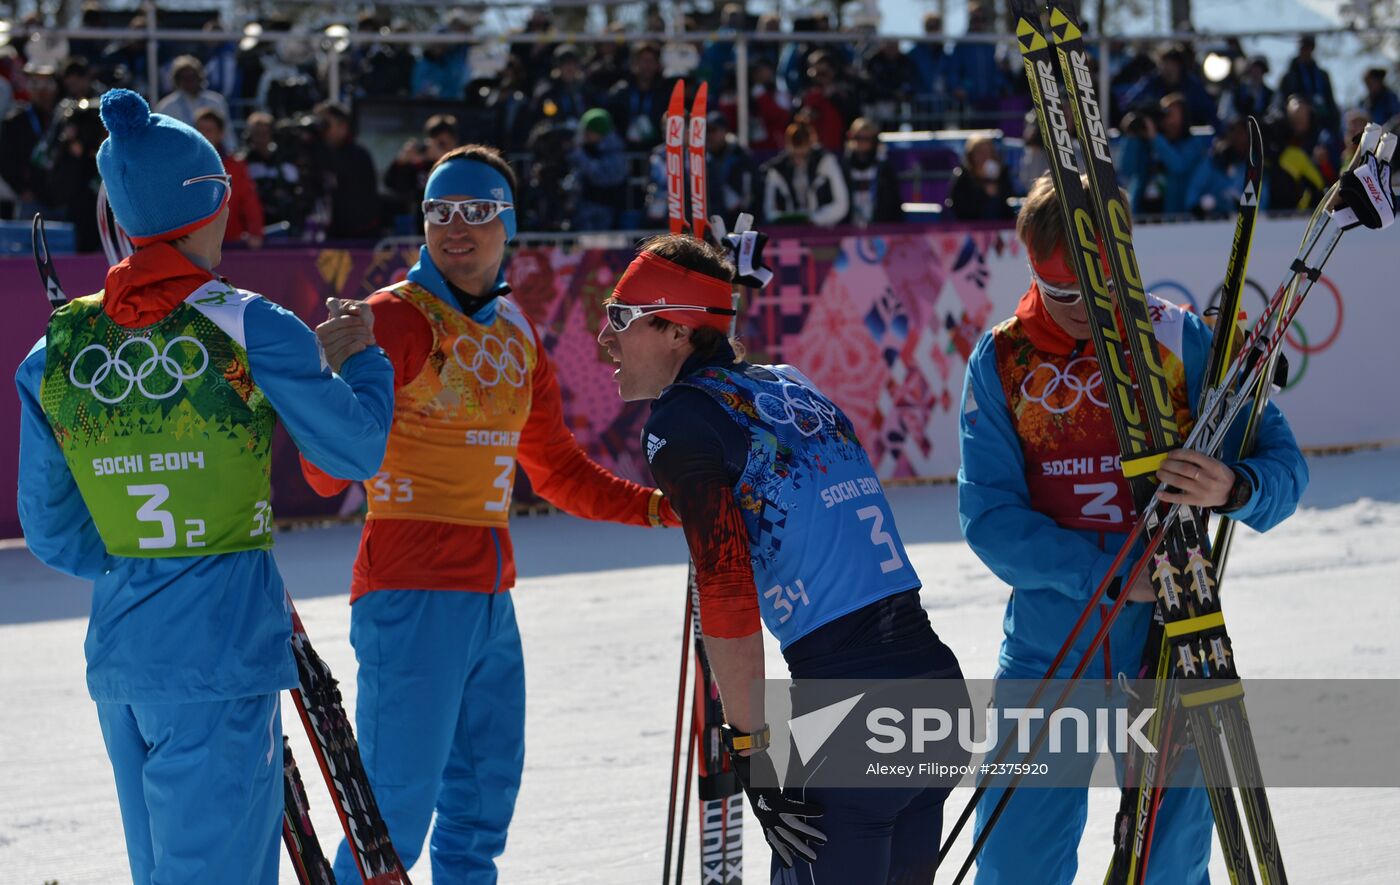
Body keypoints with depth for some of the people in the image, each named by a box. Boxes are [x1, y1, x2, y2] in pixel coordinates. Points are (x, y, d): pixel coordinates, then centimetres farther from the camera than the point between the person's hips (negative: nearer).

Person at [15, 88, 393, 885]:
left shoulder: (58, 347, 4)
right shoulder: (247, 328, -11)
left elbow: (50, 528, 9)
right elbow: (356, 448, -1)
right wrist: (361, 356, 16)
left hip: (117, 650, 6)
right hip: (221, 647, -6)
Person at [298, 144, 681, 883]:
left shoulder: (516, 335, 14)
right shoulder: (396, 319, -9)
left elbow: (559, 472, 24)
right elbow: (330, 472, -19)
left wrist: (658, 508, 12)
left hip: (490, 598, 8)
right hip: (411, 597, -8)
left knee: (483, 803, 15)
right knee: (396, 815, -10)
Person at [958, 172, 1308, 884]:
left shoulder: (1180, 341, -3)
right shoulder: (1002, 360, 0)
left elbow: (1282, 463, -4)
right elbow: (988, 517, -7)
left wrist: (1235, 488, -28)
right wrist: (1109, 575, -20)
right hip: (1046, 658, 1)